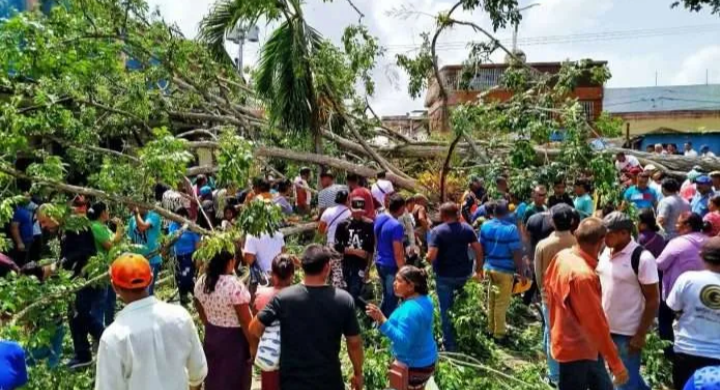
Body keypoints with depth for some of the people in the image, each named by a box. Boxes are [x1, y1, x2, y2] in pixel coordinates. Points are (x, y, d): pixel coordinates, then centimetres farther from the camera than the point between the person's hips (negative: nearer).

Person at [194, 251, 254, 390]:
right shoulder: (234, 286, -28)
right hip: (234, 339, -6)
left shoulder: (201, 282, -7)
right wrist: (254, 345, -9)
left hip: (211, 337, 6)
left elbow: (203, 315, 8)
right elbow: (246, 322, -21)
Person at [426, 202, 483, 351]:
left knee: (446, 309, 8)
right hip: (463, 274, 4)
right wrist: (479, 268, 9)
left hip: (444, 276, -4)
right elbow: (478, 250, -3)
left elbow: (431, 256, -22)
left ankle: (449, 344, 15)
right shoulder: (466, 228, -2)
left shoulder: (437, 231, -15)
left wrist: (428, 261, 0)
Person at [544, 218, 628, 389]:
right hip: (576, 348, -9)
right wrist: (616, 364, -19)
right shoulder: (583, 275, -32)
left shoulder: (561, 257, -5)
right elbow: (595, 323, -28)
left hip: (568, 339, 9)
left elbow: (549, 287, 10)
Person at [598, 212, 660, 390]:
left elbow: (653, 300, -15)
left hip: (629, 331, -6)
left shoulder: (642, 259, -19)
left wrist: (641, 334, -15)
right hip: (606, 327, 7)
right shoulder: (606, 252, 1)